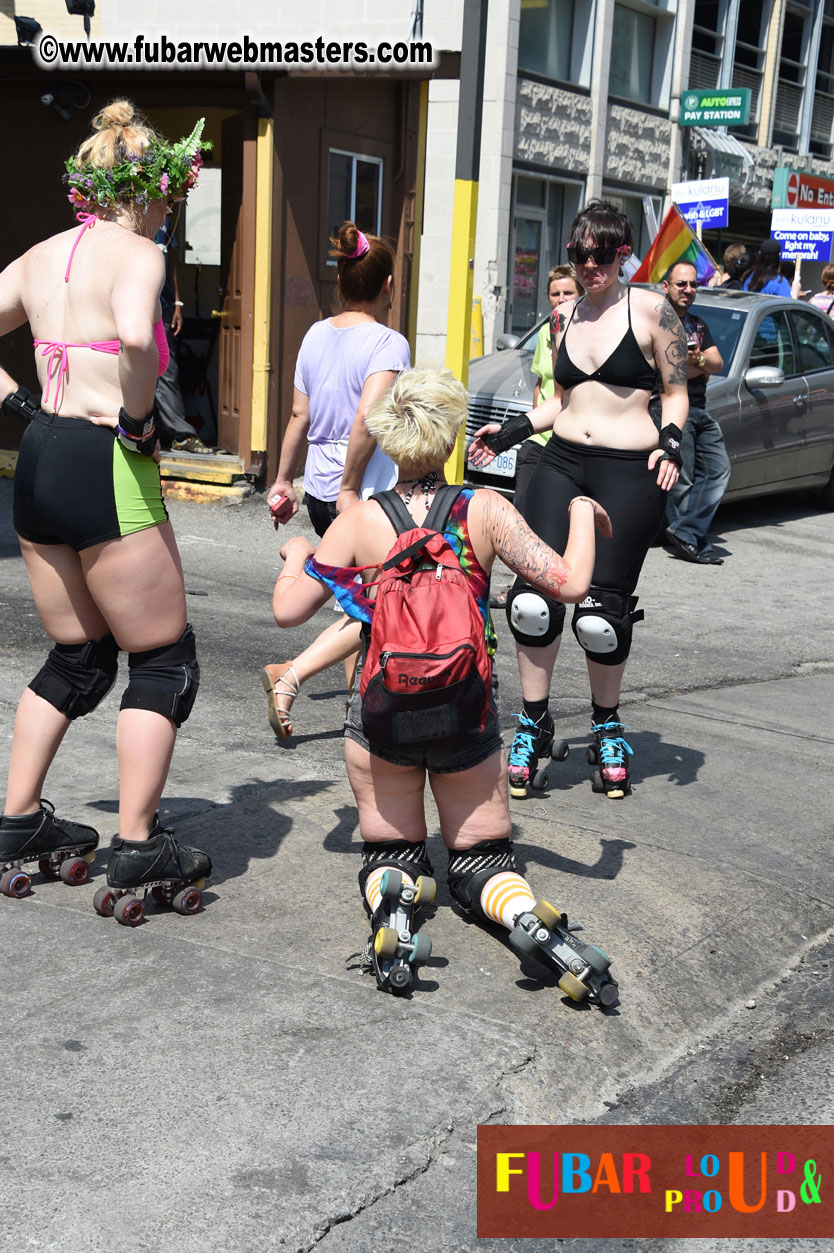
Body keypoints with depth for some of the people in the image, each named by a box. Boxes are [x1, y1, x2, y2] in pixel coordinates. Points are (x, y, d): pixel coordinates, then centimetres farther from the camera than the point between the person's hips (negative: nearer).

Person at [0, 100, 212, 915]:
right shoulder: (136, 252, -9)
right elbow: (136, 336, -29)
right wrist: (136, 416, -16)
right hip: (105, 466, -8)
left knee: (78, 659, 21)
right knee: (165, 661, 5)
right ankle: (138, 847, 7)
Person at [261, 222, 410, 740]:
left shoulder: (316, 335, 8)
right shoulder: (389, 343, -12)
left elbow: (300, 416, 12)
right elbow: (367, 418, -26)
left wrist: (283, 479, 20)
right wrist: (350, 487, -20)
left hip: (319, 490, 7)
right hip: (370, 494, -7)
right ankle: (290, 676, -10)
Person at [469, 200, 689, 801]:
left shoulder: (651, 310, -1)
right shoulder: (566, 316, 15)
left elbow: (678, 393, 2)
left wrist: (670, 441, -16)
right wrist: (511, 431, 15)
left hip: (628, 472, -4)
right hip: (561, 463, 5)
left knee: (604, 611, -4)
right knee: (533, 597, -8)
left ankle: (608, 728, 20)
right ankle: (534, 724, 9)